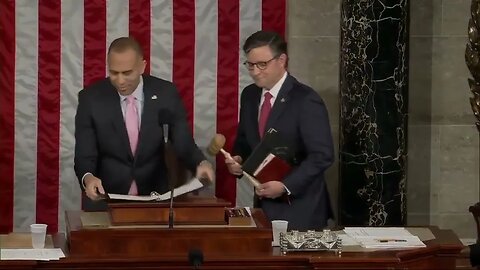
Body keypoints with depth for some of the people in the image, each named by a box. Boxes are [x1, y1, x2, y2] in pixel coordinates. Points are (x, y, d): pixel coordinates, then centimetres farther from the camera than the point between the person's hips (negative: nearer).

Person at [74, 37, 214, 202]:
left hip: (155, 197, 0)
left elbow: (183, 143, -1)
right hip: (107, 198, 0)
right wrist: (88, 177, -26)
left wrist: (200, 163, -23)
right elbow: (84, 155, -5)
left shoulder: (166, 94, -2)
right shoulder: (91, 98, -4)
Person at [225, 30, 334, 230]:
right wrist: (238, 159, -1)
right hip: (265, 205, 6)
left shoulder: (306, 100, -13)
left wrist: (286, 186, -23)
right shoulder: (249, 95, 8)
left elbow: (322, 155, -17)